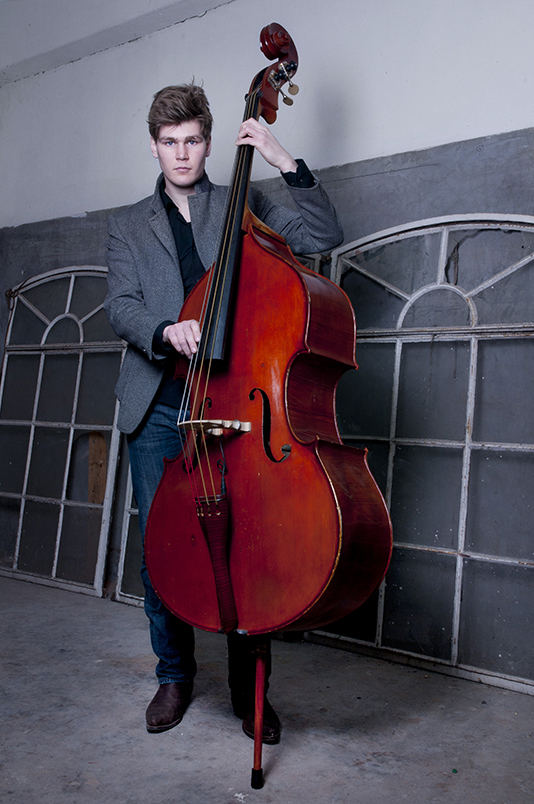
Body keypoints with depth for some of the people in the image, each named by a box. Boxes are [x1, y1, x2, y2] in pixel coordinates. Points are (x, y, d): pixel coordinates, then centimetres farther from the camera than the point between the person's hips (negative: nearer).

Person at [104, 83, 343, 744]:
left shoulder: (244, 206, 15)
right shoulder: (128, 225, 18)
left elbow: (323, 237, 4)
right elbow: (120, 306, 4)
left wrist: (285, 161, -4)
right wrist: (165, 331, -17)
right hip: (158, 405, 2)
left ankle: (250, 690, 14)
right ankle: (174, 676, 25)